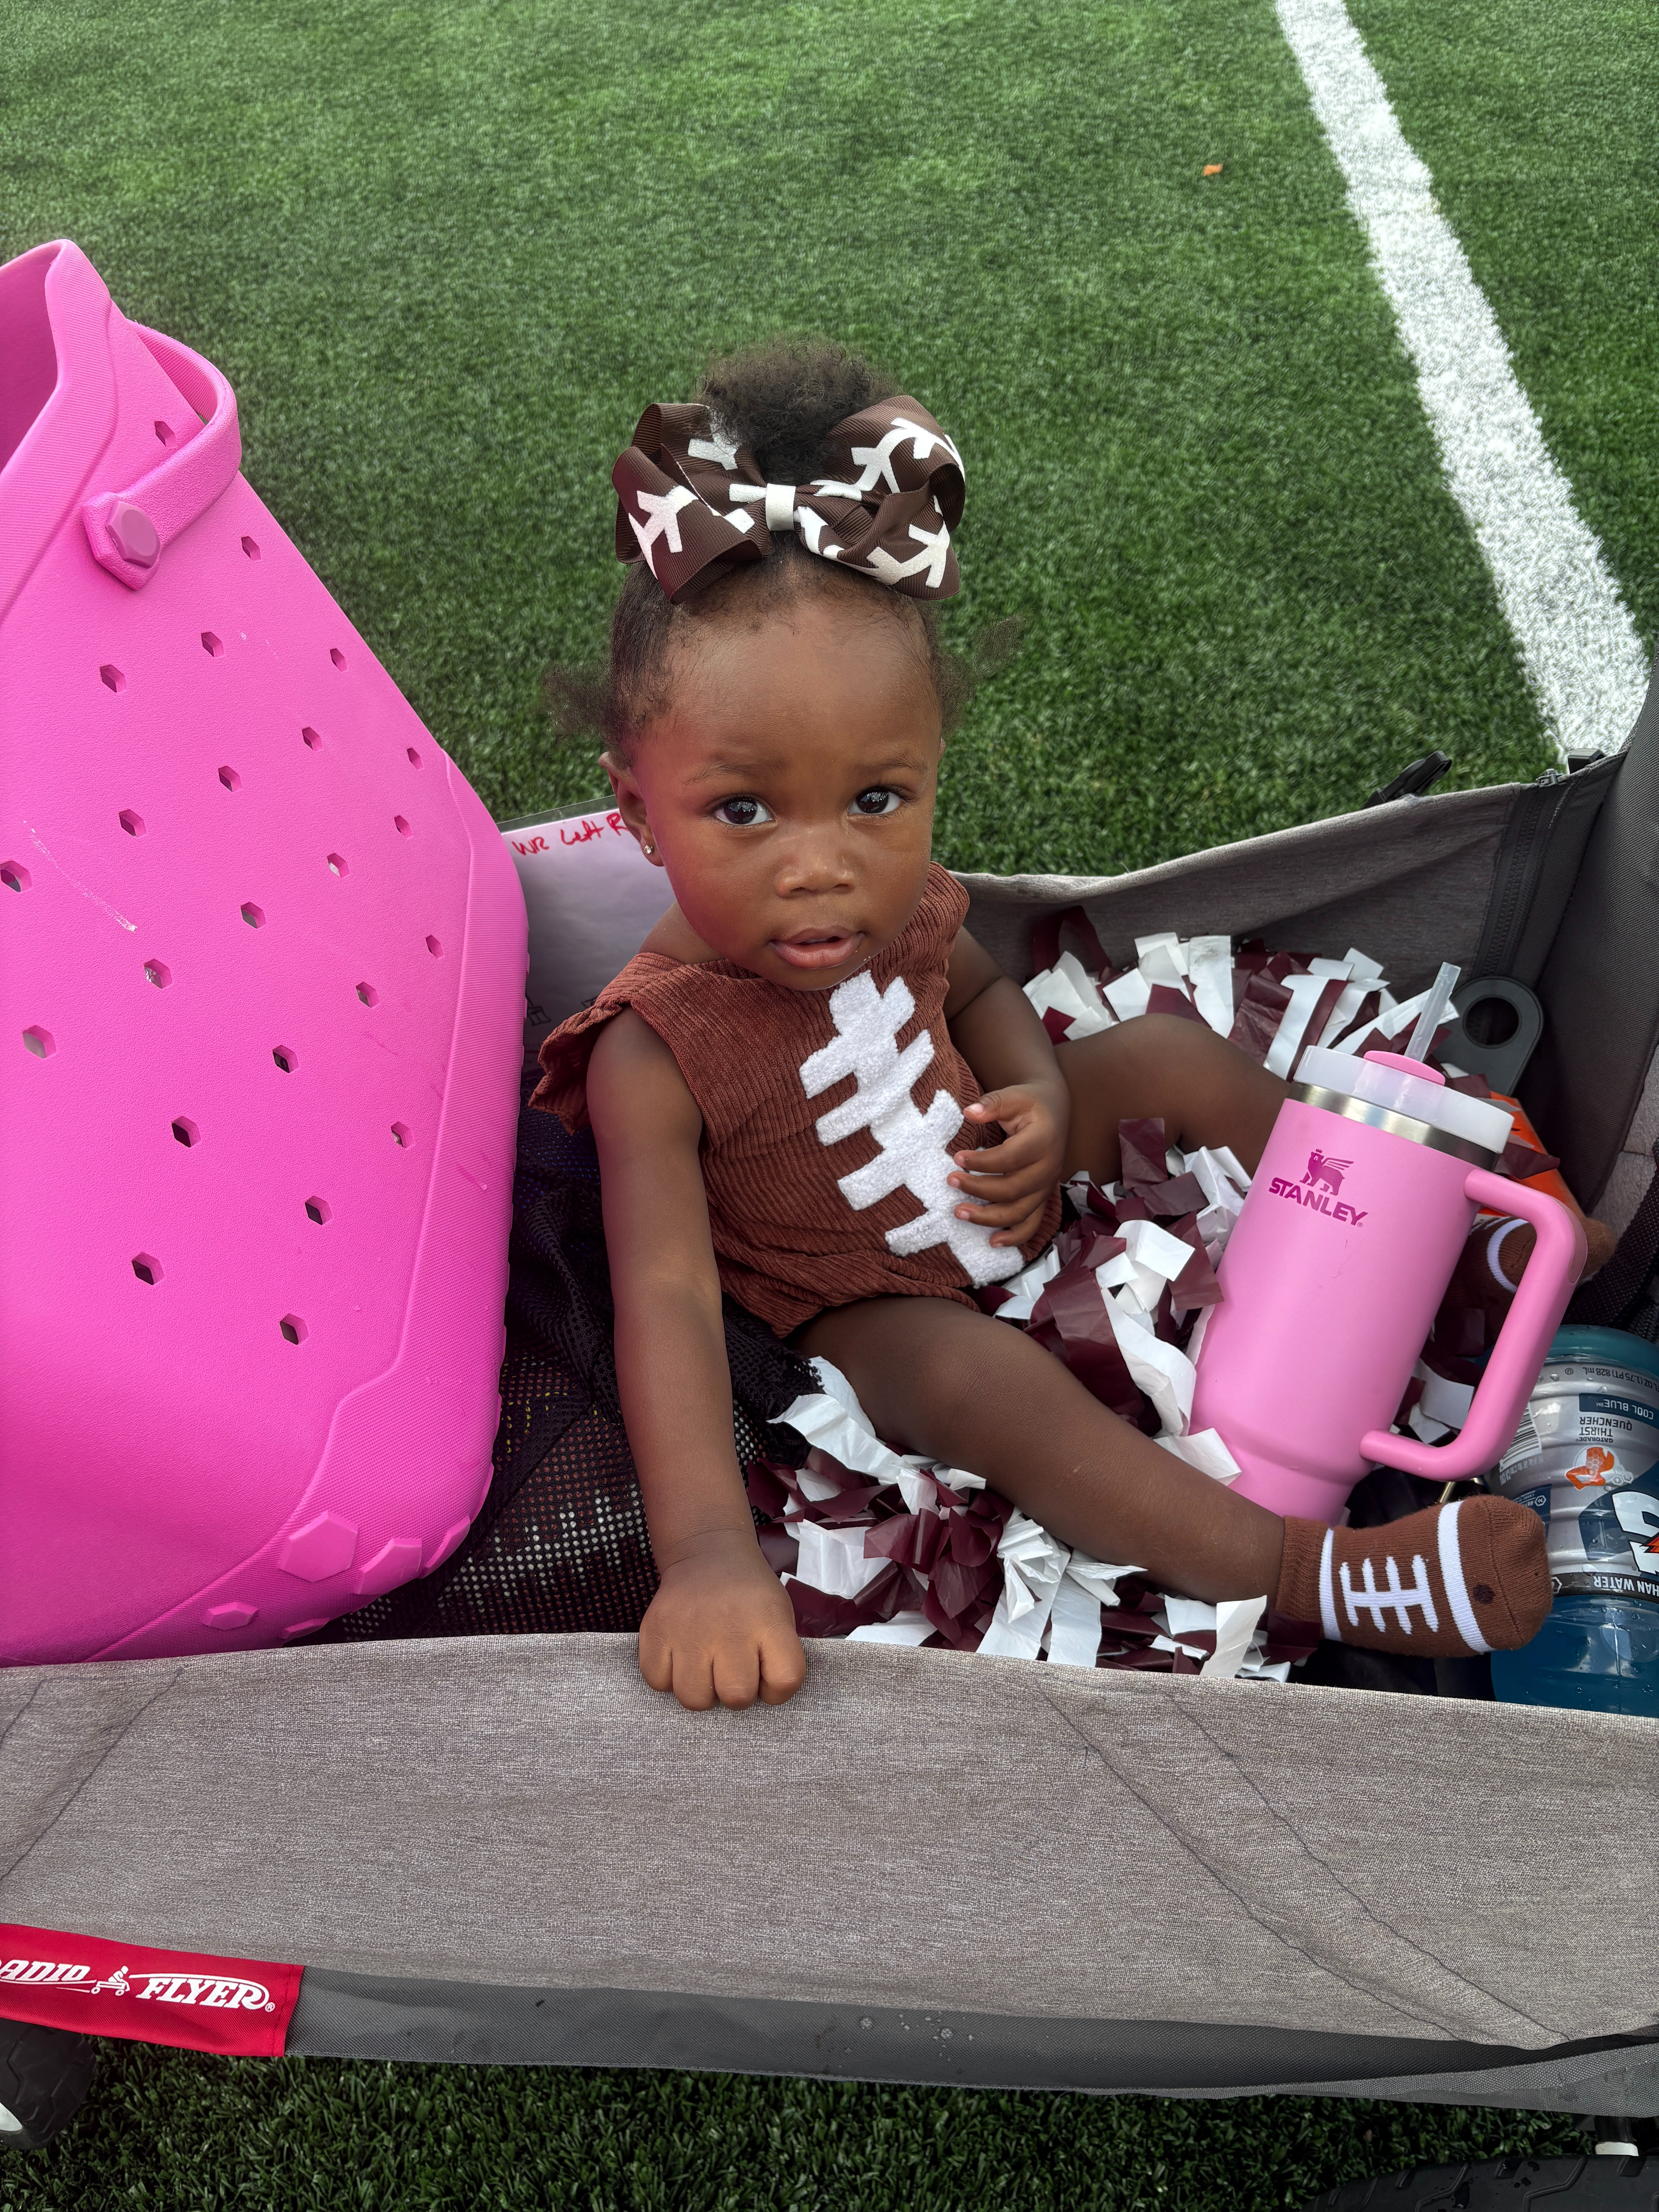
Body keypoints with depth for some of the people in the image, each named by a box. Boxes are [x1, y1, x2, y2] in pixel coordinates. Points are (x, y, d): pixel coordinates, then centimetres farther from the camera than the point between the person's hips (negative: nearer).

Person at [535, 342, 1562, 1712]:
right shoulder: (657, 1050, -34)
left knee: (1165, 1052, 4)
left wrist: (1040, 1095, -14)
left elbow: (976, 985, 8)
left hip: (1007, 1182, 7)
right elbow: (665, 1300, -40)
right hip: (886, 1304, -6)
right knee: (980, 1380, -35)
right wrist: (707, 1554, -51)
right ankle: (1324, 1575, -33)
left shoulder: (894, 902, -16)